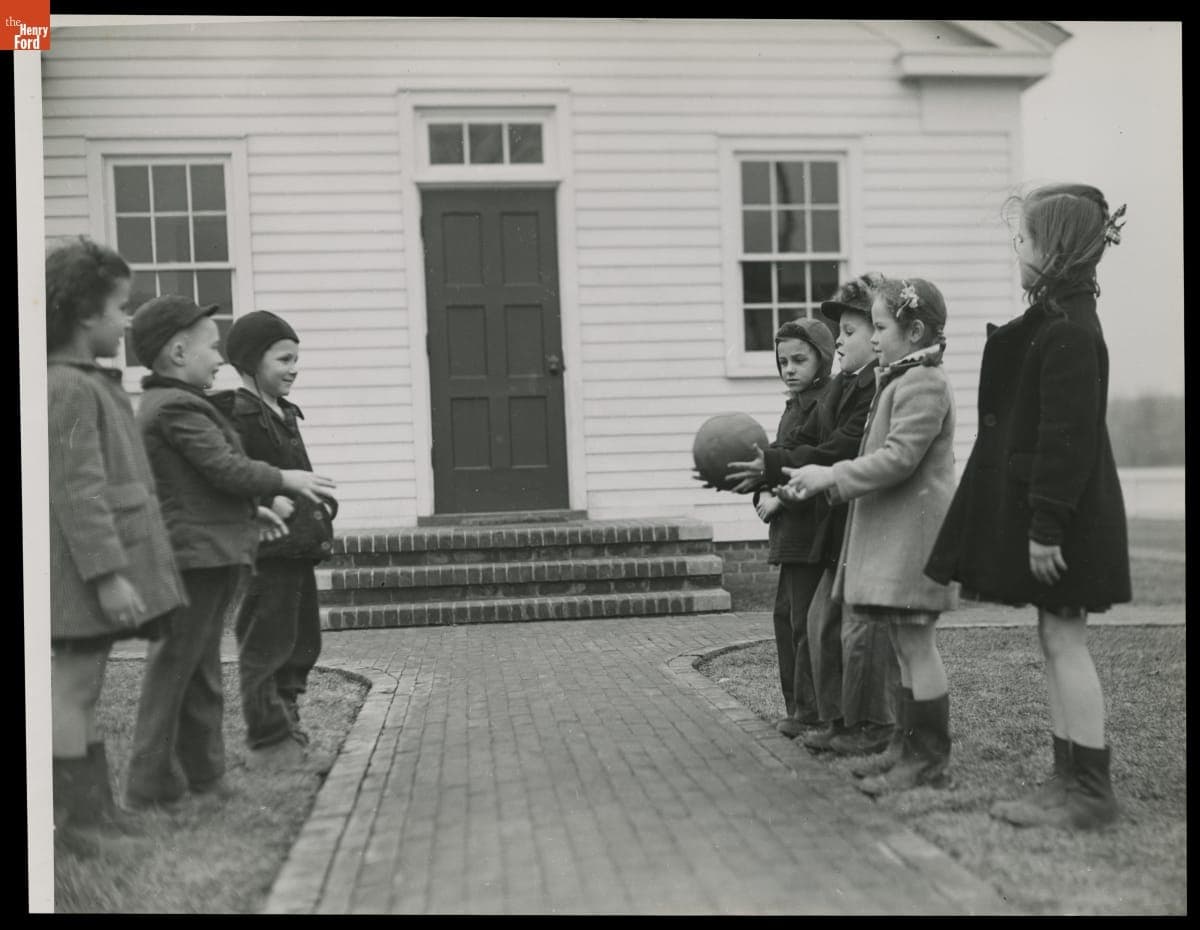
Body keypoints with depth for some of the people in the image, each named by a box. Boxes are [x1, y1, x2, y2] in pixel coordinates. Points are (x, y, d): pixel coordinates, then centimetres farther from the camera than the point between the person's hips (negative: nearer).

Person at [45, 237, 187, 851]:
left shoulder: (93, 385, 16)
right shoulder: (67, 389, -15)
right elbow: (77, 491, -21)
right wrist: (108, 574, -24)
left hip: (107, 562, 10)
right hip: (86, 568, -10)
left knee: (83, 688, 14)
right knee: (73, 685, -3)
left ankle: (94, 807, 23)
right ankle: (73, 818, 4)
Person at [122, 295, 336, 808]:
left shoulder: (163, 406, 17)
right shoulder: (177, 408, -15)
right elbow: (227, 469, -19)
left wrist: (251, 509, 21)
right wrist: (285, 479, -5)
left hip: (208, 555, 10)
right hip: (195, 553, -10)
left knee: (201, 670, 15)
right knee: (173, 665, -4)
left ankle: (202, 772, 23)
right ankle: (151, 782, 4)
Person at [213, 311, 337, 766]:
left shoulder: (286, 414, 18)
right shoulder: (238, 415, -12)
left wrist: (323, 502, 8)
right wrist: (269, 499, -27)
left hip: (299, 546, 10)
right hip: (265, 548, -10)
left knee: (303, 643, 16)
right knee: (266, 644, -2)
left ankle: (286, 722, 29)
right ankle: (269, 737, 8)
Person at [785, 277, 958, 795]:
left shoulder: (922, 383, -13)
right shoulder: (901, 381, 20)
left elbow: (898, 457, -21)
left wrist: (832, 476, -17)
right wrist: (829, 479, 14)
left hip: (912, 531, -10)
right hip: (893, 531, 10)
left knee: (915, 645, -6)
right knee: (908, 648, 12)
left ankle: (930, 762, 1)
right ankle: (917, 752, 19)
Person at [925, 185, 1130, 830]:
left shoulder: (1067, 332, -17)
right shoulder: (1055, 321, 14)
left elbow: (1069, 435, -21)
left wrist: (1047, 526, -21)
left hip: (1062, 515, -10)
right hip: (1042, 510, 10)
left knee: (1064, 641, -3)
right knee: (1057, 643, 12)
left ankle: (1089, 791, 6)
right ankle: (1069, 779, 21)